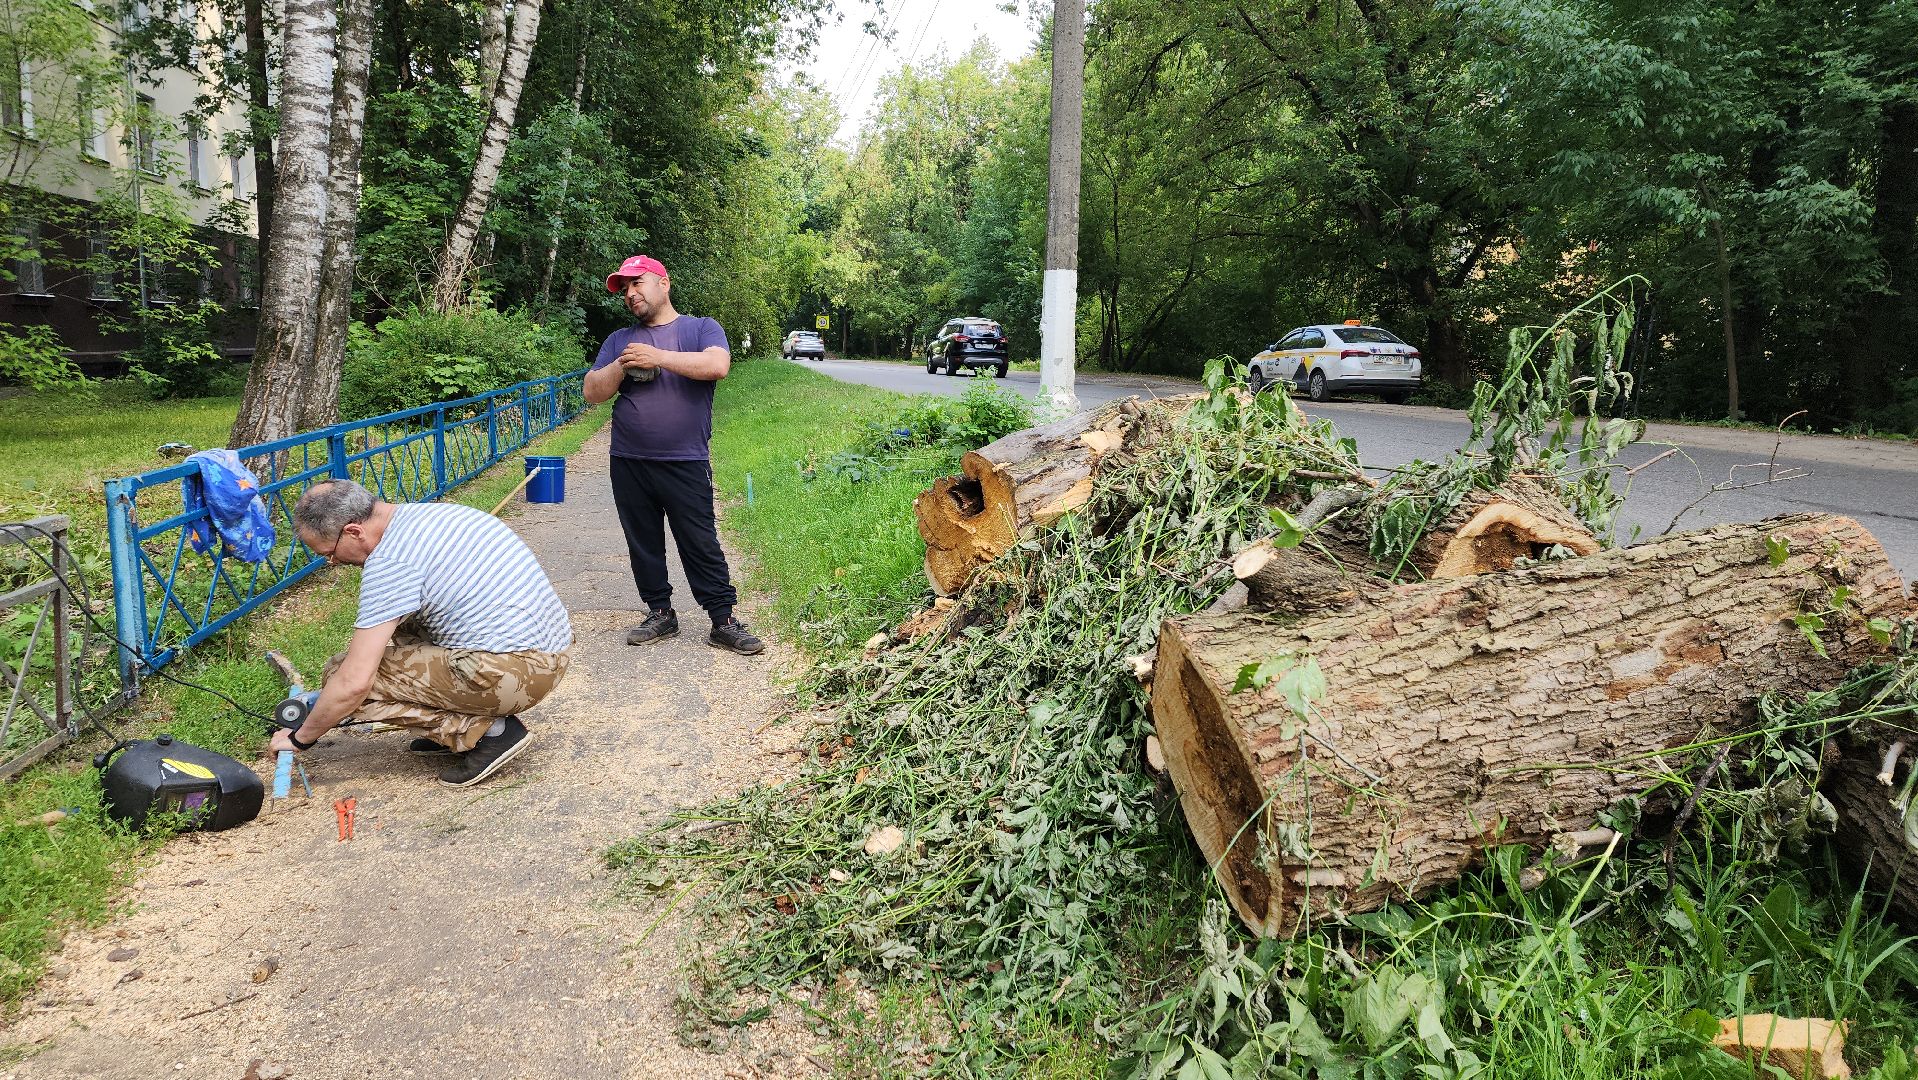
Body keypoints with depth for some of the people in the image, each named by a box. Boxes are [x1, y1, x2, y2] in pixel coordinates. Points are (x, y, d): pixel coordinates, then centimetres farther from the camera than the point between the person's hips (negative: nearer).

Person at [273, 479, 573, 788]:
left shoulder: (389, 561, -15)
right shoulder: (429, 512, 13)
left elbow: (353, 683, -14)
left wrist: (300, 738, 4)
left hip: (518, 670, -10)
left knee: (343, 673, -4)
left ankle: (488, 731, -5)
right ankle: (460, 725, 15)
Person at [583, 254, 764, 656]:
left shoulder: (702, 329, 4)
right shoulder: (619, 340, 15)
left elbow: (717, 365, -17)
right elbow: (593, 392, 8)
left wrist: (659, 357, -15)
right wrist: (621, 366, -10)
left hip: (686, 465, -4)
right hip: (629, 465, 4)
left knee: (701, 545, -3)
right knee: (643, 545, 10)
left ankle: (724, 621, 2)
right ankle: (660, 614, 22)